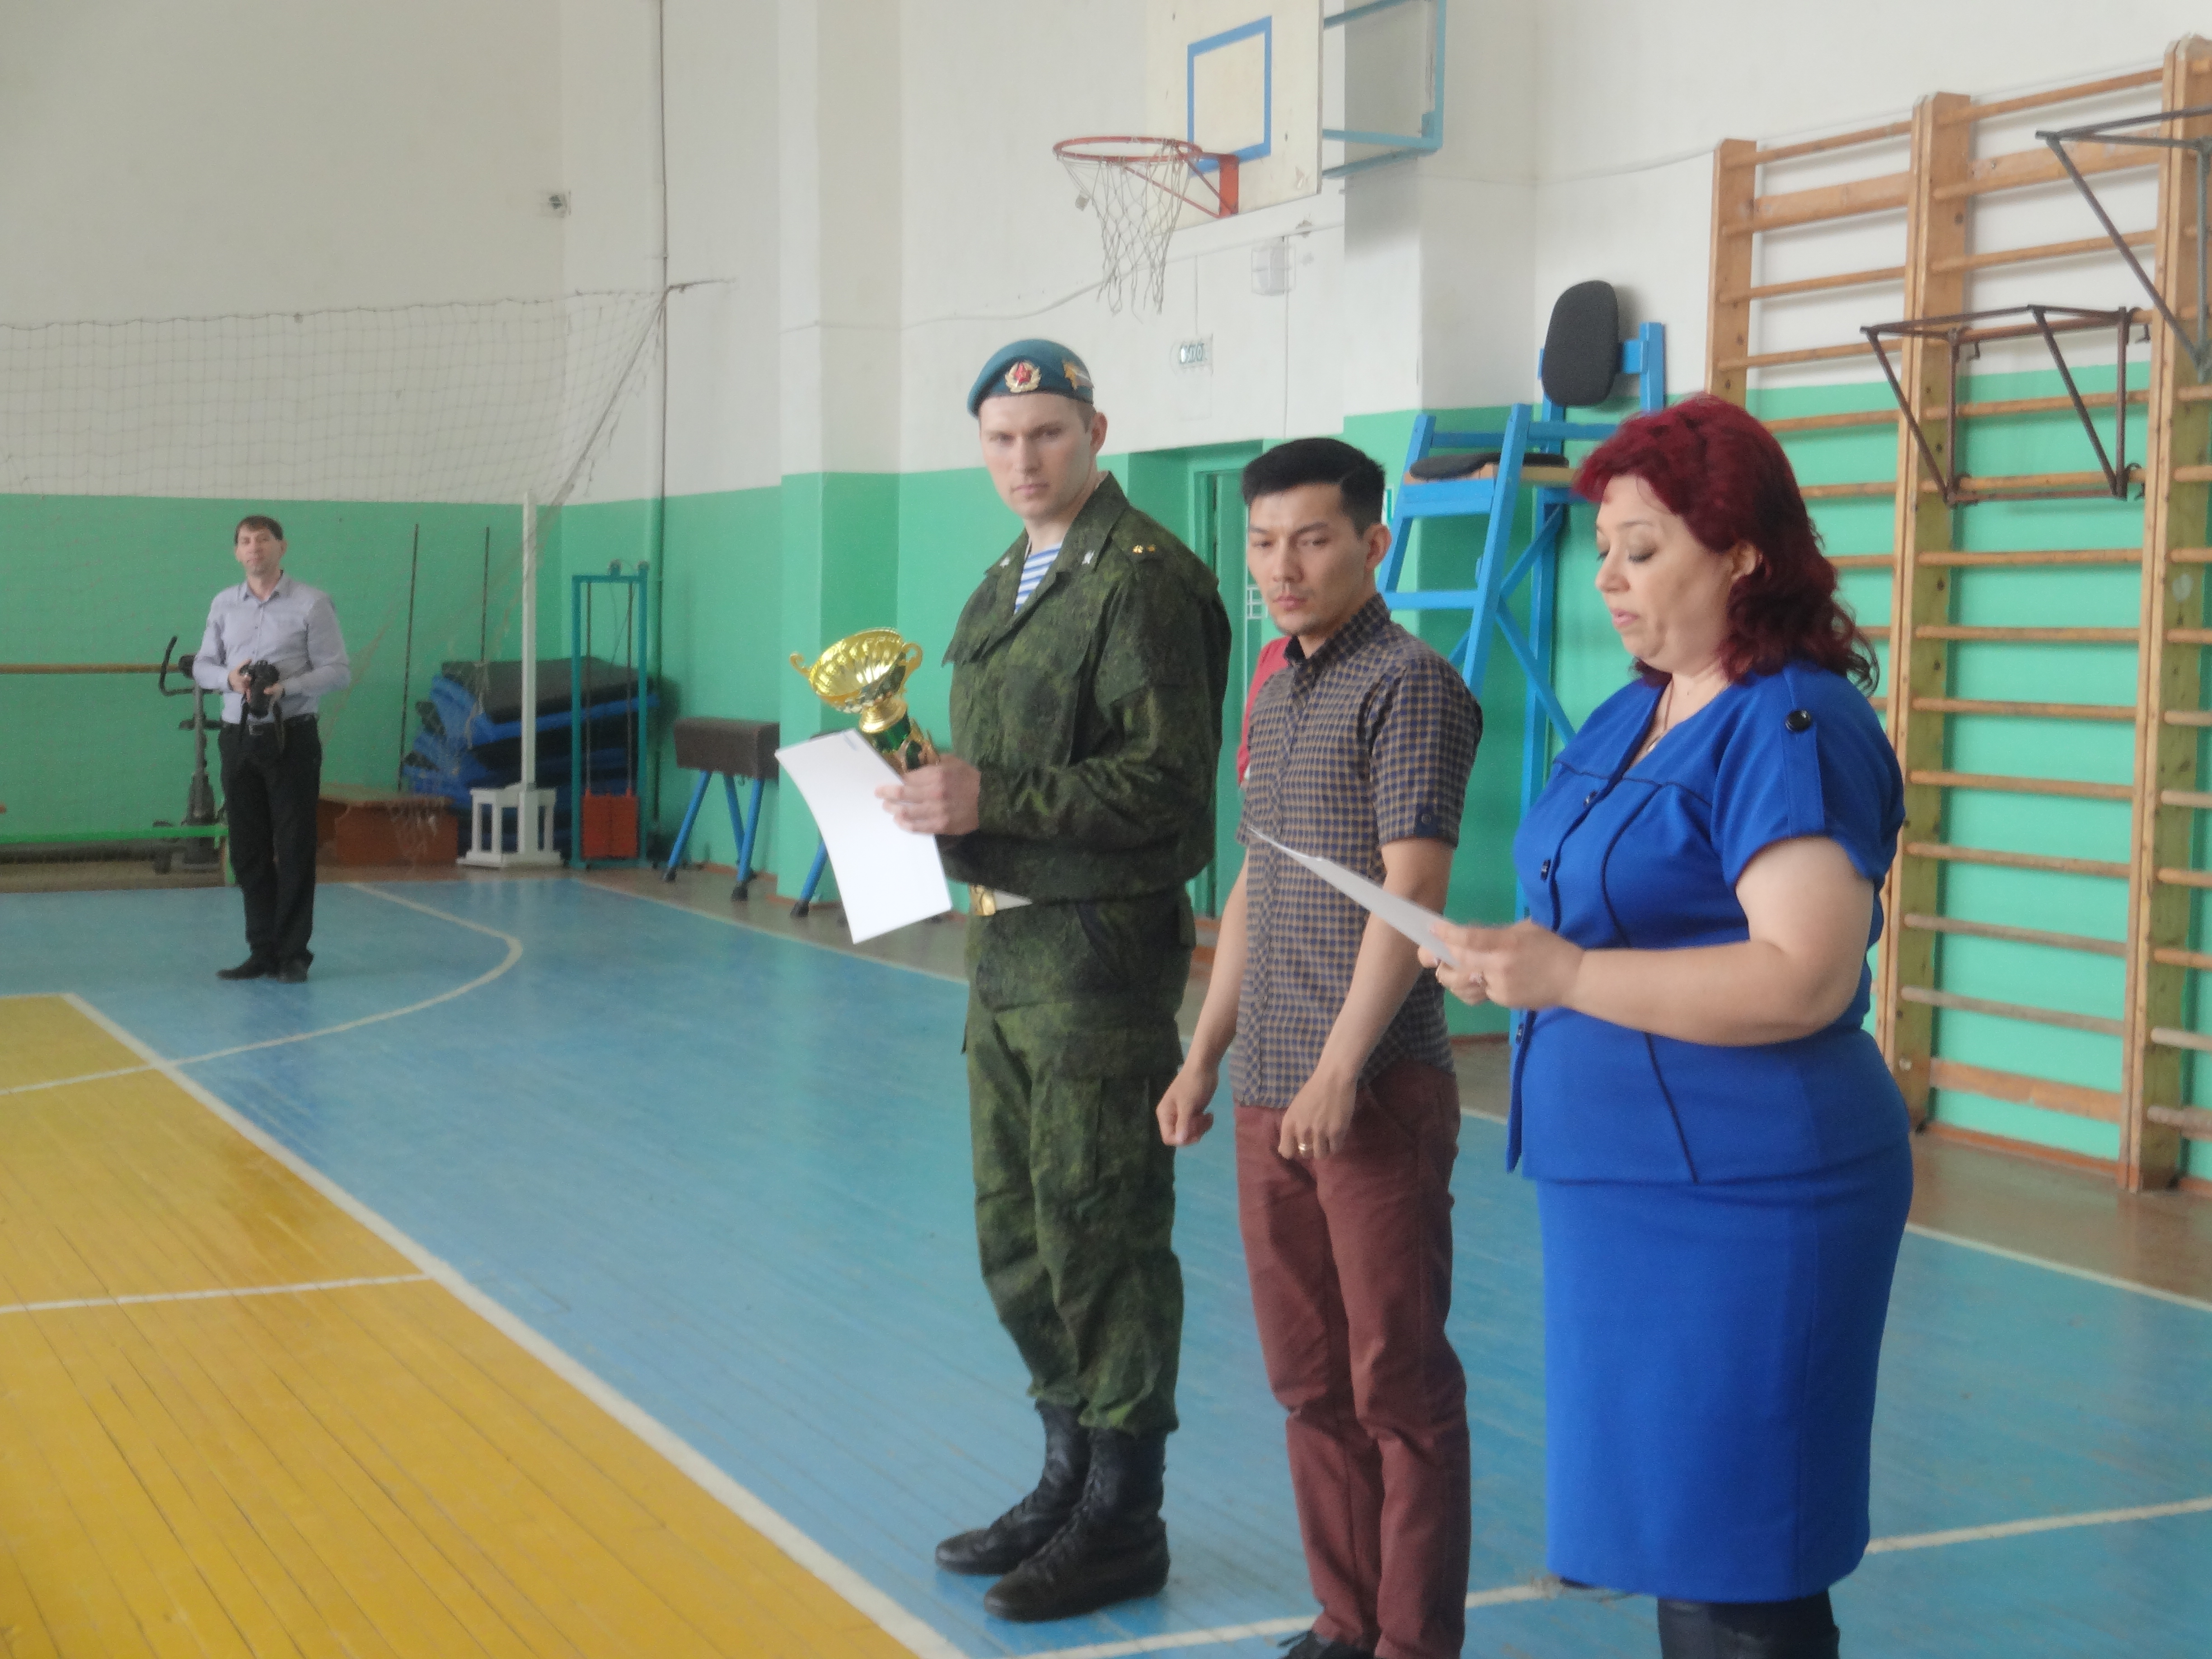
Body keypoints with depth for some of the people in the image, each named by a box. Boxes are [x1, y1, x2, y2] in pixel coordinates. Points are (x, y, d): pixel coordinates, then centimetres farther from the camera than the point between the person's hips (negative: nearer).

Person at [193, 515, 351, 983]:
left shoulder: (312, 604, -3)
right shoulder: (224, 605, 10)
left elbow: (339, 671, -5)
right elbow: (202, 666, 14)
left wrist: (288, 686, -19)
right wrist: (229, 677, -8)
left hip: (291, 737, -4)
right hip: (239, 737, 4)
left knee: (294, 848, -2)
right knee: (248, 850, 6)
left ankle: (292, 953, 6)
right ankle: (262, 951, 15)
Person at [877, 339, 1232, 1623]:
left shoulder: (1144, 578, -12)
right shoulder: (1009, 584, 17)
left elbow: (1166, 782, -20)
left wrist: (992, 801, -23)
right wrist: (932, 783, 6)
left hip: (1099, 953, -9)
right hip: (1007, 946, 9)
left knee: (1102, 1239, -2)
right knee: (1016, 1238, 16)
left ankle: (1123, 1524, 10)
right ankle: (1070, 1481, 30)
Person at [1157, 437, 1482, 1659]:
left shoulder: (1410, 686, -9)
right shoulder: (1276, 695, 15)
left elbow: (1413, 893, -16)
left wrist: (1341, 1072, -21)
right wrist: (1205, 1056, 19)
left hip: (1377, 1092, -8)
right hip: (1269, 1095, 8)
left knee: (1398, 1385, 0)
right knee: (1309, 1382, 13)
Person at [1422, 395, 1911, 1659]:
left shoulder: (1794, 732, -15)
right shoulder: (1634, 716, 14)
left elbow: (1805, 979, -24)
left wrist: (1570, 975, -27)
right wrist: (1509, 962, 11)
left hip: (1736, 1206, -9)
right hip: (1626, 1180, 9)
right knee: (1667, 1536, 15)